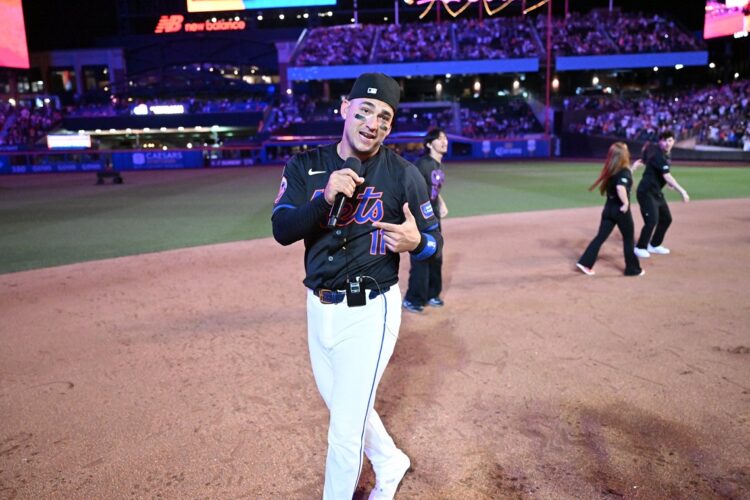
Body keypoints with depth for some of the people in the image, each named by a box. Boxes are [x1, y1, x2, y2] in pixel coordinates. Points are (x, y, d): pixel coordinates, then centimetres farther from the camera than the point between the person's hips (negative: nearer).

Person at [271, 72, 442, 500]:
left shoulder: (404, 175, -8)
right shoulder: (306, 166, -1)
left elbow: (435, 241, -2)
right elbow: (282, 230, -11)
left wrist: (416, 242, -25)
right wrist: (325, 198, -28)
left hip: (370, 312, -5)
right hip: (319, 308, 5)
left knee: (345, 429, 2)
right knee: (343, 404, 24)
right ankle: (391, 464, 50)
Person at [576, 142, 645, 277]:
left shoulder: (612, 170, 6)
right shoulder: (624, 171, -17)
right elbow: (620, 187, -34)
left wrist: (633, 168, 22)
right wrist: (626, 203, -24)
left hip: (609, 208, 7)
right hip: (621, 209, -7)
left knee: (601, 237, 8)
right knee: (629, 239, 9)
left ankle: (585, 262, 2)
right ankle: (632, 269, 19)